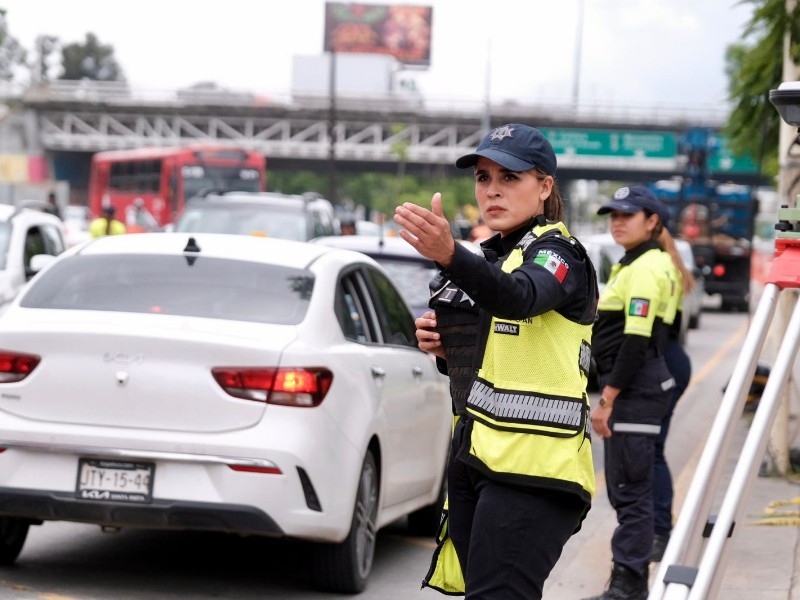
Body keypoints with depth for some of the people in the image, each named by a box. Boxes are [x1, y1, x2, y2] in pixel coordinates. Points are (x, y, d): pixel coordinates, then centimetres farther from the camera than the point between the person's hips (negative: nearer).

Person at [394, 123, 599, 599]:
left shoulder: (559, 254, -8)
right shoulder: (494, 256, 18)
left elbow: (518, 297, -34)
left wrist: (450, 255, -52)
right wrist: (443, 347, 4)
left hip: (532, 468, -9)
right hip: (476, 456, 9)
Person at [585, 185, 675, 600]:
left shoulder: (644, 269, -14)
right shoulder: (629, 266, 18)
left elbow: (636, 341, -20)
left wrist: (607, 399, -20)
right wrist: (608, 395, 19)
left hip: (636, 390, -11)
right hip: (630, 390, 11)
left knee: (630, 489, -7)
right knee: (625, 488, 15)